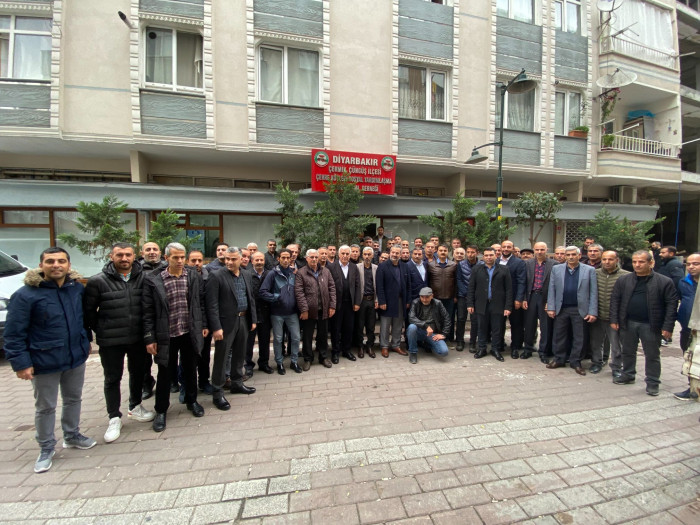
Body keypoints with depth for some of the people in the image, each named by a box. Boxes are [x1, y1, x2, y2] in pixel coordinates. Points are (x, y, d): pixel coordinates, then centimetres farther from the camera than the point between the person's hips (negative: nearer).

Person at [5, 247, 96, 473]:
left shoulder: (77, 288, -2)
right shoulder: (25, 295, -15)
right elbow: (14, 333, -12)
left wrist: (86, 340, 11)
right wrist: (21, 363, -14)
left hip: (76, 357, 4)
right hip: (44, 362, -4)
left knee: (74, 399, 19)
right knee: (45, 407, 12)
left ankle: (72, 436, 40)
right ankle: (46, 449, 32)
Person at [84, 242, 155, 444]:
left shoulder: (143, 278, -4)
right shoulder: (98, 281, -9)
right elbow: (88, 310, -1)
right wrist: (100, 330, 1)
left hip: (138, 338, 3)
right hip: (110, 341, -2)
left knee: (137, 373, 18)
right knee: (112, 379, 11)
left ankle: (135, 407, 40)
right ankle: (114, 418, 28)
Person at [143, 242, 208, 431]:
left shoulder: (194, 277, 0)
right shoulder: (153, 280, -8)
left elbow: (201, 302, 7)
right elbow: (148, 311, -6)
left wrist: (204, 325, 5)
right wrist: (149, 338, -7)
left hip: (190, 333, 2)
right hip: (166, 336, -2)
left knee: (190, 369, 17)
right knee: (165, 374, 12)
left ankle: (191, 401, 38)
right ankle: (161, 410, 32)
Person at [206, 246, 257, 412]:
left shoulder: (247, 275, 8)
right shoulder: (216, 277, -10)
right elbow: (212, 304, -13)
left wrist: (253, 319, 8)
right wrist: (216, 327, -18)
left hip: (243, 321, 6)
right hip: (226, 323, -5)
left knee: (239, 354, 18)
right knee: (221, 358, 5)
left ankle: (237, 383, 35)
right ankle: (217, 393, 19)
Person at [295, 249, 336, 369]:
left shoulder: (325, 271, 8)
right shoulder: (301, 273, -4)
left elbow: (332, 288, 7)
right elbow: (299, 292, -10)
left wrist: (332, 306, 0)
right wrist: (304, 309, -15)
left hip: (323, 310, 3)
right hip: (309, 310, -3)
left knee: (323, 335, 15)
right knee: (307, 336, 9)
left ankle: (323, 357, 33)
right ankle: (308, 359, 27)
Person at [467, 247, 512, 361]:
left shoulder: (504, 270, 4)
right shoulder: (476, 269, 6)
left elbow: (509, 290, 1)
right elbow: (471, 288, 4)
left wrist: (508, 307, -5)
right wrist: (470, 304, -1)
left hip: (498, 305, 0)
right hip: (482, 305, 1)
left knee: (497, 329, 7)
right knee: (482, 328, 9)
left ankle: (496, 349, 24)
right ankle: (482, 349, 23)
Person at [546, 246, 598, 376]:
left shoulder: (589, 270, 2)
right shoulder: (556, 269, 5)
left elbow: (593, 292, -2)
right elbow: (551, 290, 3)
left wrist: (593, 312, -7)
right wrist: (551, 307, -3)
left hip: (580, 310, -1)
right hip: (561, 309, 1)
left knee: (579, 337, 8)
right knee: (559, 336, 10)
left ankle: (575, 362, 23)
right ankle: (559, 359, 23)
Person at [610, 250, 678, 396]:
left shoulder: (664, 282, -4)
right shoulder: (623, 280, 2)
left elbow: (672, 304, -4)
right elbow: (615, 299, 5)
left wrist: (668, 327, -10)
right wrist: (614, 319, -1)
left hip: (651, 325, -2)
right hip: (628, 323, 3)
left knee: (652, 355, 8)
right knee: (627, 352, 15)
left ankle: (653, 382, 23)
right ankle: (628, 375, 31)